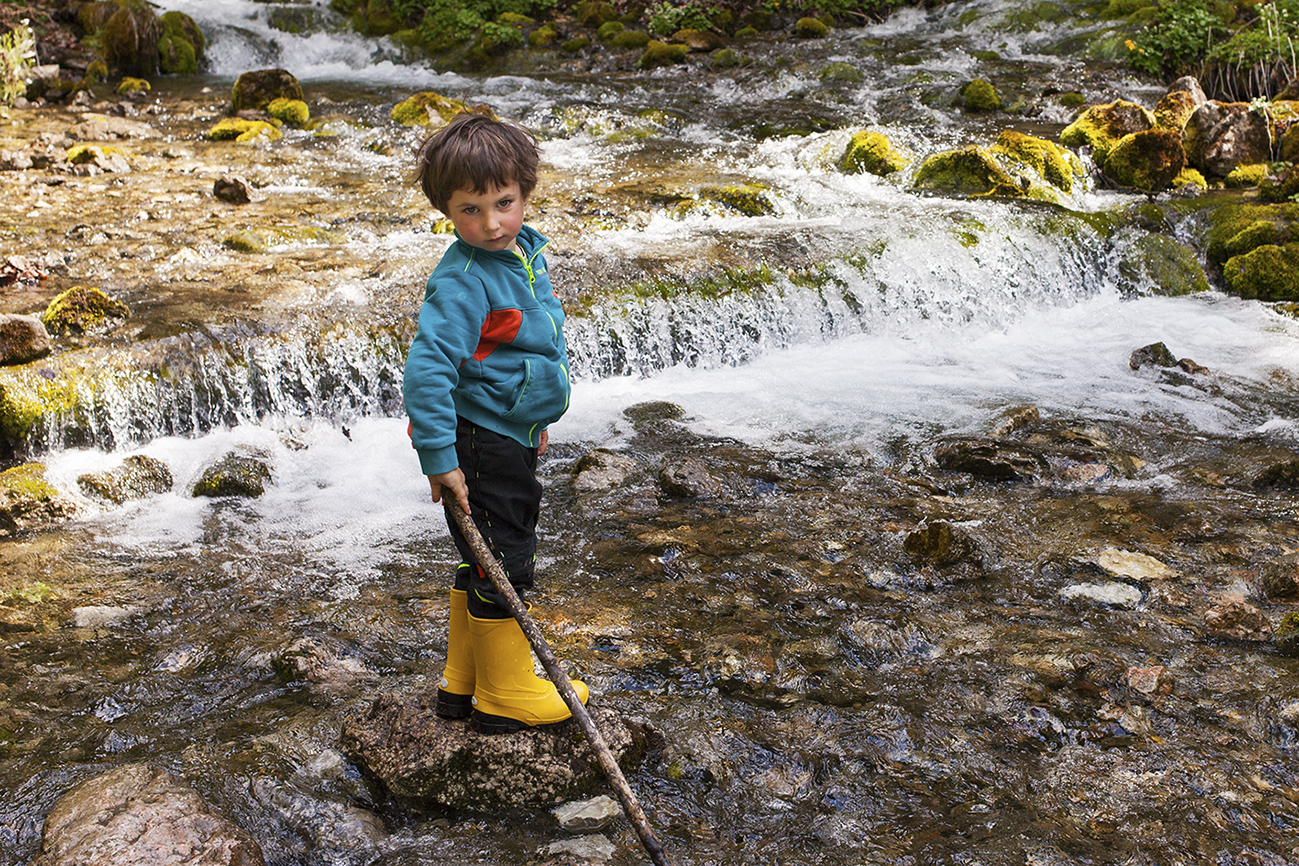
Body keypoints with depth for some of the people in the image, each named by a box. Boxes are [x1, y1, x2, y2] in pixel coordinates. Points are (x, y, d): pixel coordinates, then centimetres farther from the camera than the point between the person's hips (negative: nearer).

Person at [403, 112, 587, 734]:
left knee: (489, 565, 19)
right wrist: (439, 457, -28)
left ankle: (463, 683, 34)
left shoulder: (525, 251, 5)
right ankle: (505, 694, 20)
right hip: (480, 447, -9)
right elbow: (426, 369, -28)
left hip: (513, 436, 9)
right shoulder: (462, 282, -23)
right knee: (499, 565, 3)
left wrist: (536, 415, 25)